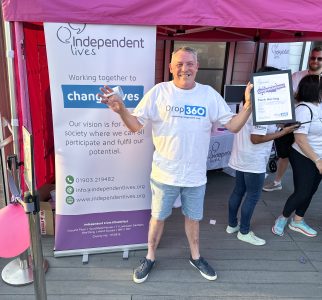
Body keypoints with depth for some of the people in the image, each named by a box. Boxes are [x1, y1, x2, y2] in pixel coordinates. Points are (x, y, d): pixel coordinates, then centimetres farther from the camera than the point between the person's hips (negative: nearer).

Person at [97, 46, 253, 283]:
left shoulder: (210, 94, -3)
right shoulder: (159, 92, -9)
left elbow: (233, 126, -3)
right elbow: (136, 125, -9)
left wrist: (249, 105, -18)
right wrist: (121, 110, -27)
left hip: (196, 174, 2)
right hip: (165, 173, -1)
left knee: (193, 218, 22)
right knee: (158, 217, 16)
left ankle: (195, 257, 46)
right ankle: (150, 258, 40)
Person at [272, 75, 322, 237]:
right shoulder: (304, 109, -21)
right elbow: (300, 140, -23)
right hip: (304, 158, -7)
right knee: (302, 193, 0)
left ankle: (297, 221, 34)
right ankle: (282, 218, 23)